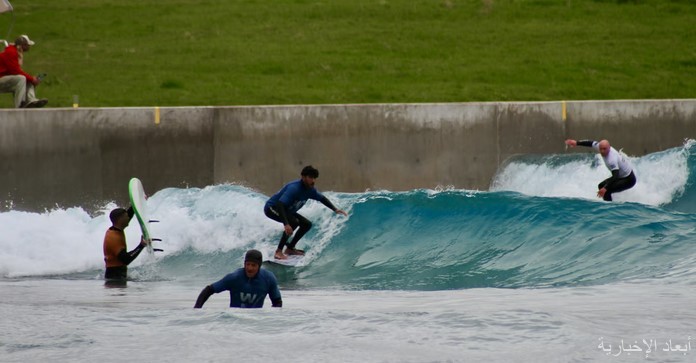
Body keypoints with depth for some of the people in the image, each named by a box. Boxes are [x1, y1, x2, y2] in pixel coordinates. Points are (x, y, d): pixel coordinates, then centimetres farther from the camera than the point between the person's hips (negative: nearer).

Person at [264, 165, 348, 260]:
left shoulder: (310, 189, -7)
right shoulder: (294, 188, -34)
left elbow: (322, 198, 12)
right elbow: (280, 205, -43)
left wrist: (335, 209, 2)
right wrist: (286, 224, -52)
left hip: (287, 210, 9)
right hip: (272, 208, -9)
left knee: (307, 224, 6)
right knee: (294, 222, -31)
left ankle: (290, 248, 16)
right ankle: (278, 251, -27)